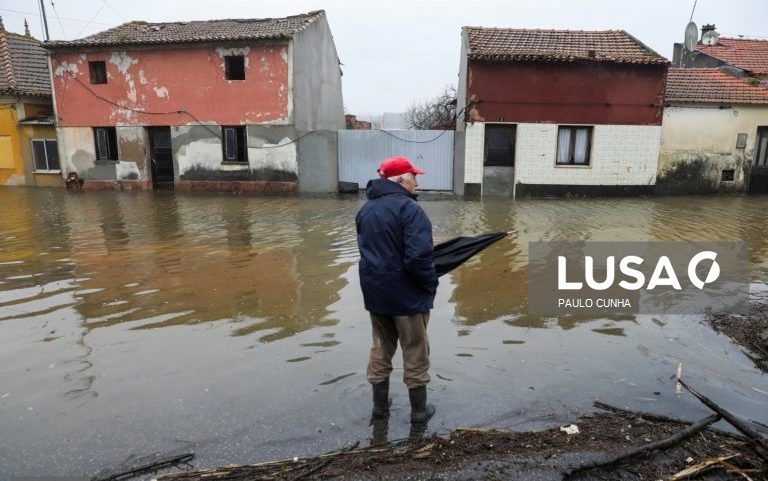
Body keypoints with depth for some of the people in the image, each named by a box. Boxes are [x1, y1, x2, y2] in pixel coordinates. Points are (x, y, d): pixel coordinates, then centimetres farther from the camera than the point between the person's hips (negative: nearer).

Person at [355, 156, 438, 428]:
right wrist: (431, 283, -10)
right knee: (415, 354, 11)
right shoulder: (409, 209, -19)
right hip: (407, 294, -7)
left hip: (375, 292, 7)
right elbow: (418, 257, -26)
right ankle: (419, 411, 26)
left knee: (381, 350, 20)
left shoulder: (366, 209, 7)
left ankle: (380, 407, 31)